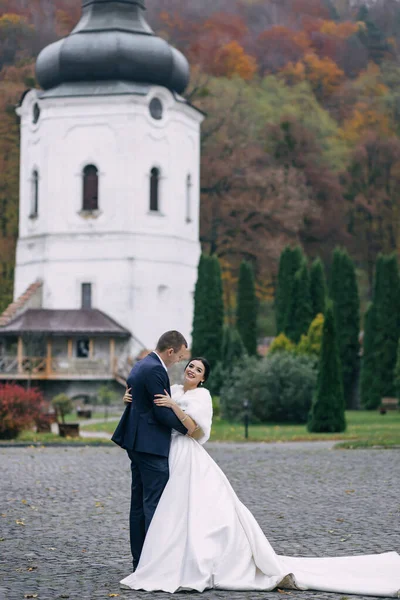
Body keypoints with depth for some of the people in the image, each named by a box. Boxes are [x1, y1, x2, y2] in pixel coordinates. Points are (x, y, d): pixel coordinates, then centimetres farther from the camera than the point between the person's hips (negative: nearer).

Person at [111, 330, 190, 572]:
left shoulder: (141, 365, 14)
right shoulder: (155, 370, -17)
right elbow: (162, 412, -18)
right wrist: (186, 428, -6)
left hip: (137, 443, 10)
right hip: (151, 445, -10)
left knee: (139, 503, 11)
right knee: (155, 503, -8)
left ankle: (139, 561, 16)